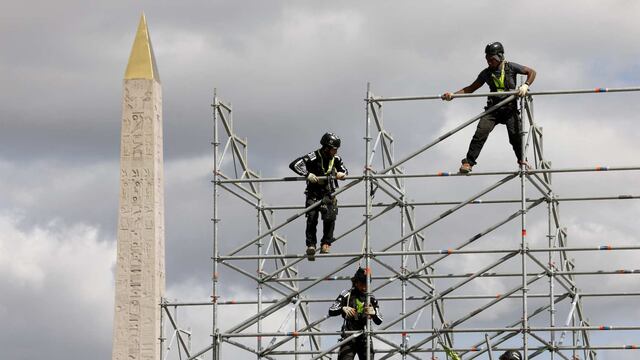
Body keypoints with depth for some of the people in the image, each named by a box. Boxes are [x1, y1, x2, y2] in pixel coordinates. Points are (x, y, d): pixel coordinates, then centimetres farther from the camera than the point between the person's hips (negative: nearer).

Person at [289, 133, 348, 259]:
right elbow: (293, 165, -19)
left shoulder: (336, 159, 3)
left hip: (329, 193, 3)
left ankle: (326, 243, -4)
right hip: (314, 193, -3)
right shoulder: (313, 157, -13)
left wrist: (342, 174, -5)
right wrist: (307, 174, -30)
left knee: (330, 217, -15)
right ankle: (311, 244, -7)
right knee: (312, 218, -14)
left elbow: (344, 170, 20)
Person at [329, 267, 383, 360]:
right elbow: (331, 311, -3)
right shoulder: (347, 295, 0)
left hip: (365, 337, 3)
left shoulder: (371, 298, 7)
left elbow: (379, 321, 4)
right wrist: (343, 309, -23)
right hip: (349, 334, -2)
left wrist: (374, 313, -19)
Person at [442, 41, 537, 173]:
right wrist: (452, 95, 3)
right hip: (493, 109, 2)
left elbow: (532, 72, 5)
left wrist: (525, 86, -13)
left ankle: (522, 161, 15)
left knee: (516, 135, -12)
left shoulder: (510, 67, 0)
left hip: (510, 109, -2)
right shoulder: (486, 73, 8)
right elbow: (471, 88, 14)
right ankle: (468, 163, -13)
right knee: (480, 134, -16)